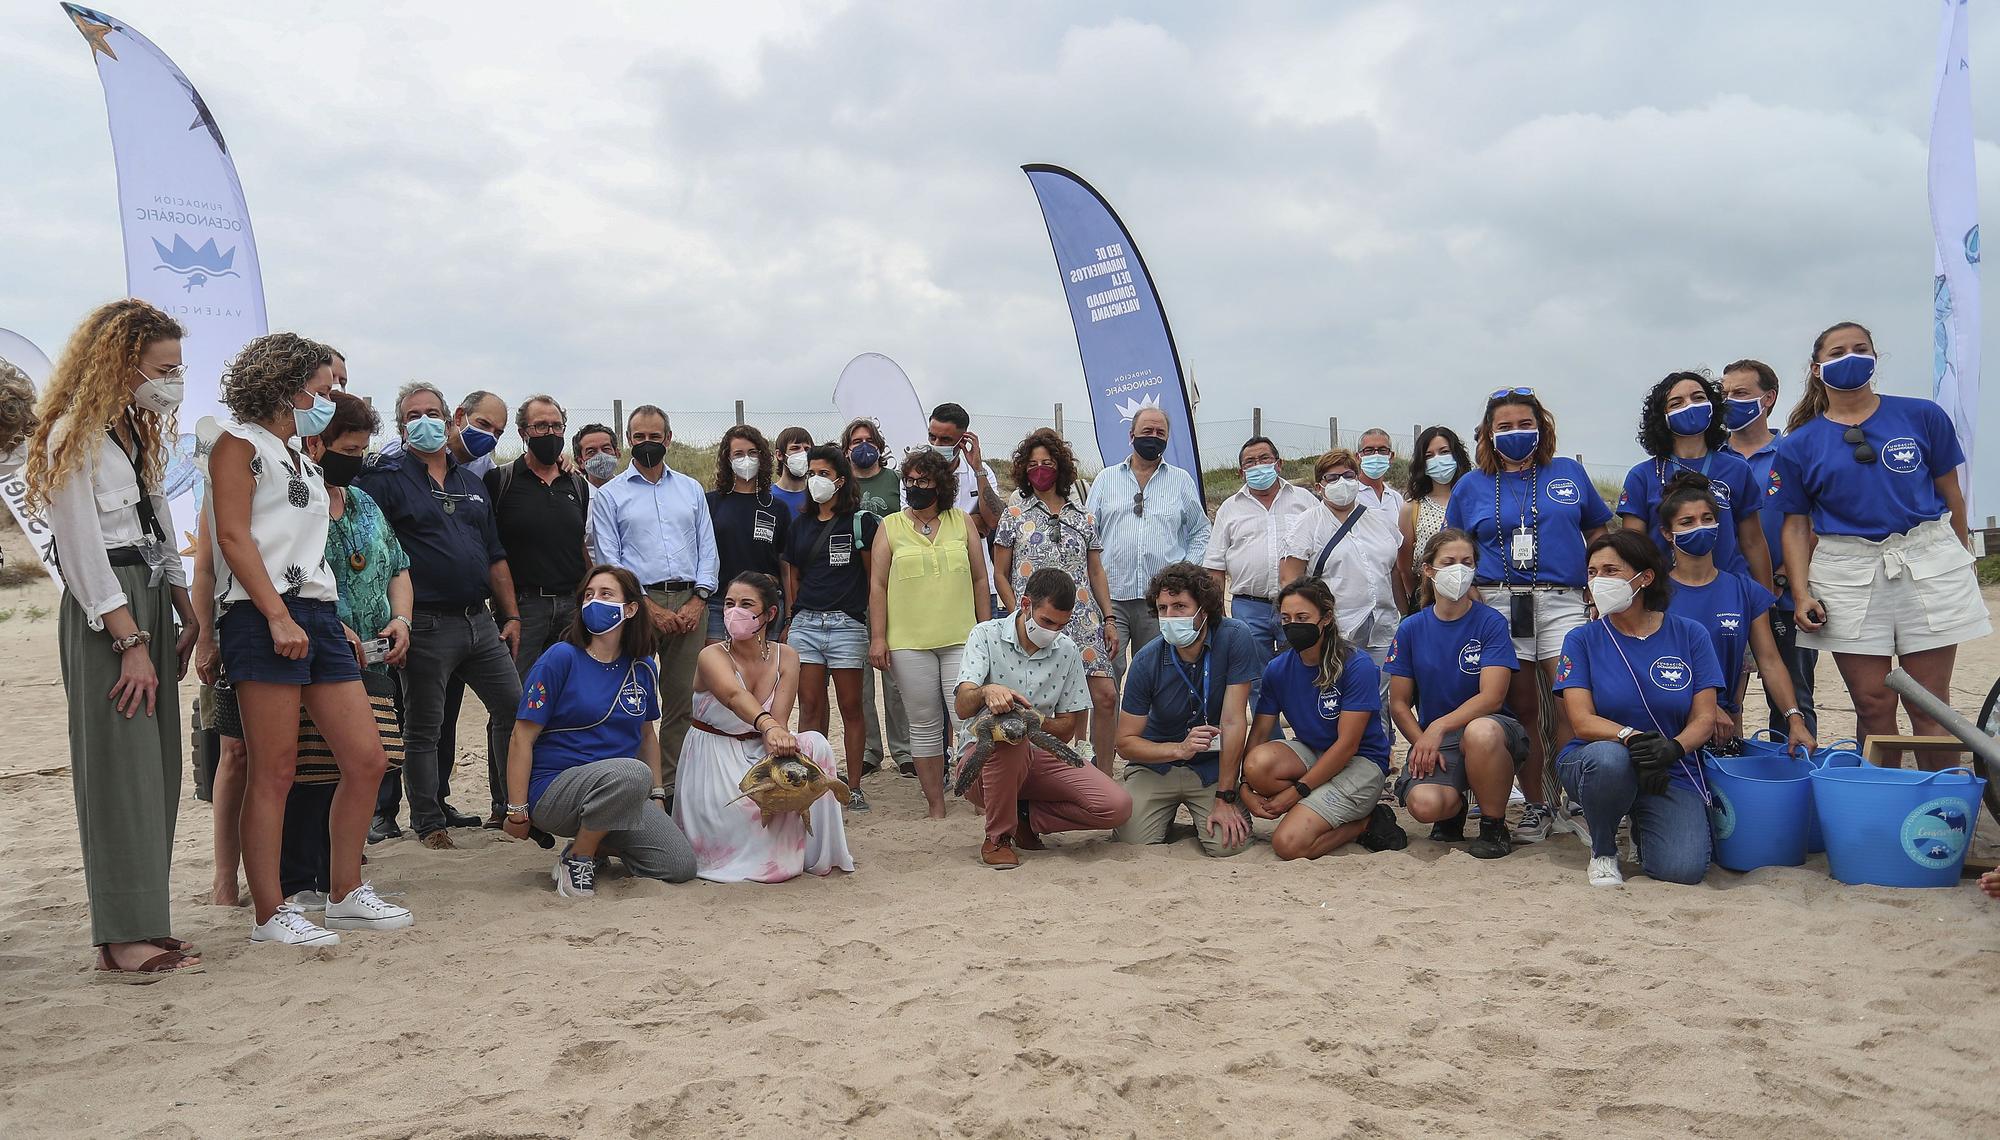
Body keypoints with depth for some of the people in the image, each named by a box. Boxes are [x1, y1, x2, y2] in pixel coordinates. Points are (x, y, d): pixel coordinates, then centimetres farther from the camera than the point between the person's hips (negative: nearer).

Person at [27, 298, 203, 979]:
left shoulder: (140, 432, 18)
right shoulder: (74, 435, -8)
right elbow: (82, 552, -13)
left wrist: (188, 616, 12)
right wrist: (131, 642, -16)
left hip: (153, 604, 8)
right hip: (104, 614, -8)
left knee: (158, 767, 6)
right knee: (121, 768, -9)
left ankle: (139, 922, 12)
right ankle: (124, 940, -5)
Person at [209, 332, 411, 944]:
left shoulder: (301, 458, 25)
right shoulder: (241, 442, 2)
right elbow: (233, 536, -10)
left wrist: (334, 621, 17)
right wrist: (279, 616, -19)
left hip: (318, 617, 8)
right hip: (263, 619, -8)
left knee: (367, 760, 4)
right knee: (275, 771, -5)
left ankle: (345, 894, 16)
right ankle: (270, 914, 3)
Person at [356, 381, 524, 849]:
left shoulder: (472, 483, 16)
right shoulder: (386, 478, -2)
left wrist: (511, 615, 14)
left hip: (480, 621, 6)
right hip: (426, 625, -5)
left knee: (513, 707, 6)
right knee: (424, 730, 4)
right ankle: (429, 821, 16)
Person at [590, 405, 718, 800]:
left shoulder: (691, 489, 17)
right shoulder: (608, 495, 7)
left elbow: (707, 548, 12)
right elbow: (609, 561, -1)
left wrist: (698, 600, -3)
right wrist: (651, 608, -9)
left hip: (690, 604, 3)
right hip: (638, 604, -3)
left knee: (683, 701, 3)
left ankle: (674, 786, 9)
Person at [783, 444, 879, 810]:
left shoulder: (860, 522, 0)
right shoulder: (800, 525, 13)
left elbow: (875, 575, 2)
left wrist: (876, 625, 0)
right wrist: (791, 618, 12)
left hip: (846, 624, -4)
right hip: (805, 623, 4)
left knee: (850, 708, 2)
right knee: (810, 708, 3)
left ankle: (854, 788, 9)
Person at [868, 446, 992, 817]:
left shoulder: (963, 522, 9)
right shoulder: (890, 526, 7)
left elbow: (980, 579, 12)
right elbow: (877, 585, 5)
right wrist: (877, 637, -1)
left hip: (961, 639, 0)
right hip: (909, 642, 0)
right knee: (924, 725, 6)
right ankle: (935, 805, 14)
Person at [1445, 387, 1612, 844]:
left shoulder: (1569, 473, 11)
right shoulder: (1471, 485, 11)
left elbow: (1599, 536, 17)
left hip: (1562, 602, -1)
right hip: (1498, 606, 1)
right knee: (1522, 709, 4)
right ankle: (1536, 806, 14)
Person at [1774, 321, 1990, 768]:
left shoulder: (1922, 416, 6)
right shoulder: (1798, 445, 6)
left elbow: (1950, 496, 12)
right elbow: (1796, 525, 6)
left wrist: (1962, 560, 15)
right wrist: (1801, 593, -3)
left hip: (1927, 564, 0)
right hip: (1847, 575, 0)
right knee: (1873, 705, 2)